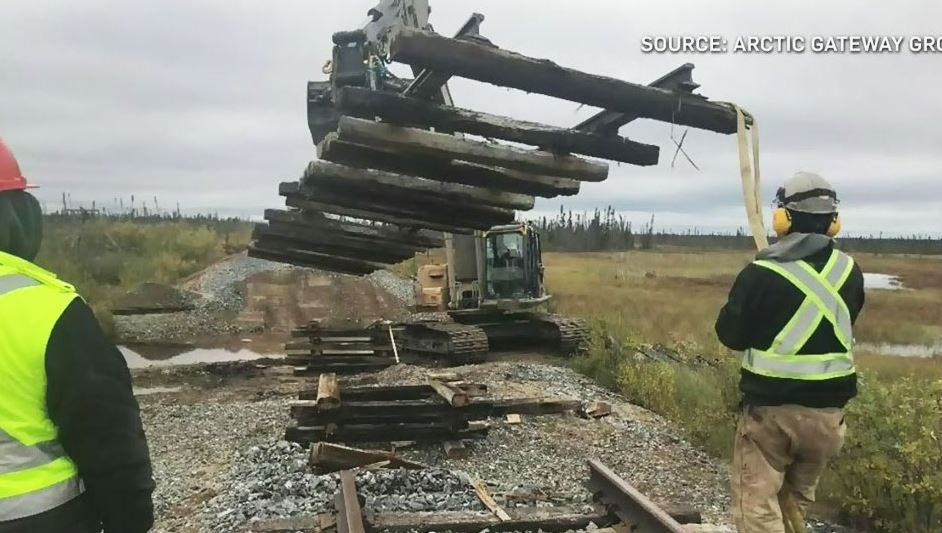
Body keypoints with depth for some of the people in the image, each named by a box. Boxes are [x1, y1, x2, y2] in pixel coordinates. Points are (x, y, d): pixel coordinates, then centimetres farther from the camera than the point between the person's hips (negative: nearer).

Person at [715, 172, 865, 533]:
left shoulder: (762, 273, -16)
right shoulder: (849, 271, -1)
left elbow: (731, 335, -7)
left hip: (772, 408, -5)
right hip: (828, 408, 5)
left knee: (757, 502, 3)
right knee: (797, 498, 23)